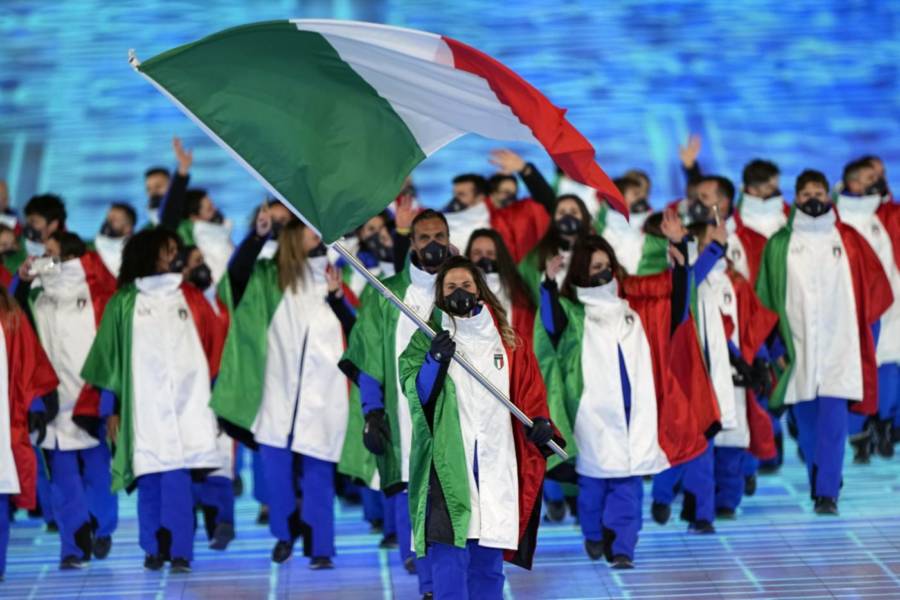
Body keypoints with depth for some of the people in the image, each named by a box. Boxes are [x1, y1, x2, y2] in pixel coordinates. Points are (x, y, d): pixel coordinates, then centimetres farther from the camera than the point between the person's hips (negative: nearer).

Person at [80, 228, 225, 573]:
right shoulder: (124, 303, 9)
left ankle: (179, 551, -12)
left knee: (178, 478, -11)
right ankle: (154, 549, 11)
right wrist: (111, 407, 2)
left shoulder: (191, 298, 12)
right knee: (148, 479, 0)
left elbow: (214, 346, 12)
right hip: (143, 404, 0)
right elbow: (109, 356, 8)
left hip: (186, 403, 0)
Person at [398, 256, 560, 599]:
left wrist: (540, 423, -6)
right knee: (448, 554, -12)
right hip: (447, 460, -3)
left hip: (495, 464, 3)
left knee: (488, 563, 7)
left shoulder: (508, 342, 12)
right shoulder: (430, 336, 6)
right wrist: (434, 360, -20)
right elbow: (417, 395, -3)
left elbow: (530, 394, 14)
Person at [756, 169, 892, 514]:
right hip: (798, 349, 2)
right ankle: (820, 487, 21)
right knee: (808, 426, 7)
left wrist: (856, 323, 7)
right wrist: (777, 343, 4)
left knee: (833, 421, -11)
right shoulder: (780, 244, 7)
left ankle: (827, 494, -14)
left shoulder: (848, 240, 6)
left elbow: (877, 287, 12)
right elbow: (768, 298, 9)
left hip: (838, 348, -1)